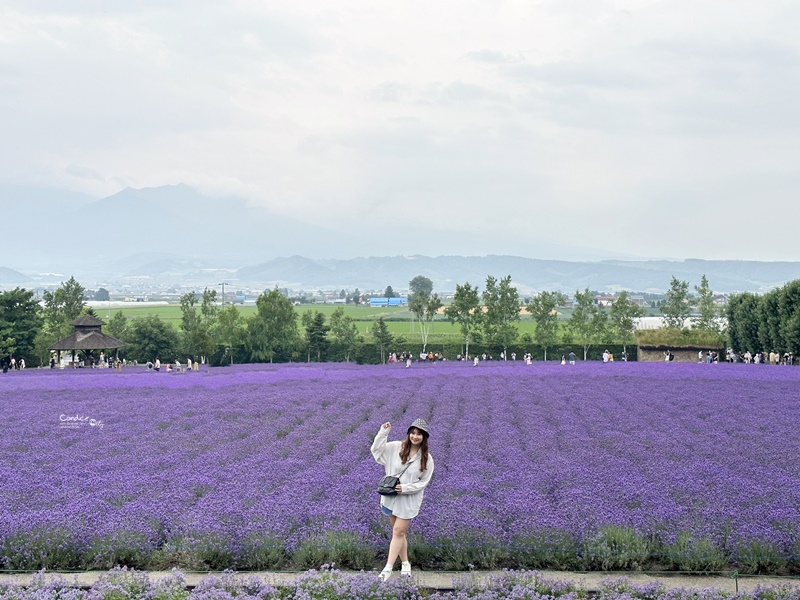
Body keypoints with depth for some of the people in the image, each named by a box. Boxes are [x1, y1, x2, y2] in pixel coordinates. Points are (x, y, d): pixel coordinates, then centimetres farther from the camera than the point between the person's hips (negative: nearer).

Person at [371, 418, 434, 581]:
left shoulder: (427, 459, -7)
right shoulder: (396, 447, -3)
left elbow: (423, 482, -3)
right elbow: (376, 450, -2)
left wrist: (405, 488, -16)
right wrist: (383, 432, -12)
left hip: (409, 499, -2)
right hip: (391, 496, 3)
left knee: (398, 531, -7)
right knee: (399, 531, 11)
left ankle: (388, 568, -6)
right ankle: (405, 563, 25)